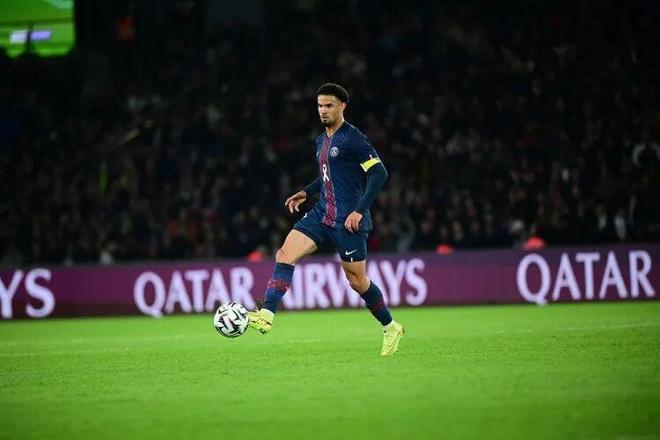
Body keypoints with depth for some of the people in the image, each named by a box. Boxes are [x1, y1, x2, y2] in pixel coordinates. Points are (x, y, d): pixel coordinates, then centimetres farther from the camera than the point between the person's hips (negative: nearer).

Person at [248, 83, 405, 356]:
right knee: (285, 254, -11)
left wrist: (360, 210, -20)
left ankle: (391, 328, 21)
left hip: (348, 220, -8)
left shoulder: (353, 139, -11)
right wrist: (306, 193, 19)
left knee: (357, 280, 0)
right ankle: (267, 316, -19)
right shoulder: (322, 141, 15)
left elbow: (379, 173, -16)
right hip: (322, 214, 8)